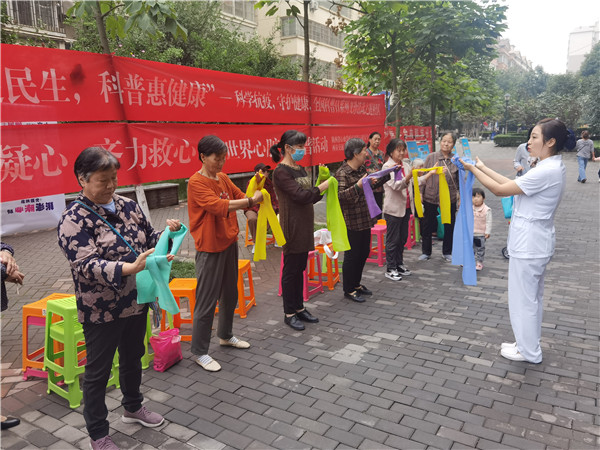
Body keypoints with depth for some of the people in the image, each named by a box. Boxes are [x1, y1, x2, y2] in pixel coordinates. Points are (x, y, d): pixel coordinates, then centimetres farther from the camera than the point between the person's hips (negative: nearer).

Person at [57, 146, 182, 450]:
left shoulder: (127, 206, 2)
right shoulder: (73, 219, -16)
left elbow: (149, 240, 11)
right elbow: (87, 265, -26)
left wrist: (167, 232, -12)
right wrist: (130, 268, -41)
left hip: (137, 302, 6)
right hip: (101, 311, -6)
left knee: (133, 358, 24)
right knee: (98, 371, 10)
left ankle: (133, 407, 48)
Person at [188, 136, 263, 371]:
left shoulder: (223, 178, 8)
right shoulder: (196, 182, -16)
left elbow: (240, 197, 10)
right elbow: (219, 206, -27)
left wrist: (255, 193, -9)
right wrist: (251, 201, -23)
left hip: (229, 243, 8)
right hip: (210, 248, -8)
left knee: (229, 295, 20)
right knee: (207, 301, 0)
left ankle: (226, 335, 40)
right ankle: (199, 352, 14)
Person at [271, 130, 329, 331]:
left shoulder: (300, 169, 13)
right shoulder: (281, 172, -14)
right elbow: (300, 195, -21)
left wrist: (322, 190, 0)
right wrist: (323, 186, -13)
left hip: (304, 226, 8)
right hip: (292, 228, -8)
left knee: (300, 268, 15)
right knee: (291, 269, 1)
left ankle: (299, 307, 27)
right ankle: (289, 313, 13)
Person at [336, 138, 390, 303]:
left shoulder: (361, 169, 10)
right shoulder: (342, 173, -18)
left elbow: (372, 185, 24)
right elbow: (339, 196, -27)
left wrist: (387, 173, 21)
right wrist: (357, 186, -36)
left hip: (365, 220, 9)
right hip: (351, 222, -9)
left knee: (364, 252, 18)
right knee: (352, 255, 2)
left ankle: (356, 284, 34)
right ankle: (349, 290, 17)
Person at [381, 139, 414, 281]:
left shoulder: (405, 165, 11)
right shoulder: (387, 166, -10)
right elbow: (395, 185, -23)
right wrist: (409, 176, -34)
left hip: (406, 207, 7)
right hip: (394, 208, -7)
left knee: (402, 238, 14)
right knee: (393, 239, 0)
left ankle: (399, 264, 26)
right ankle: (390, 269, 8)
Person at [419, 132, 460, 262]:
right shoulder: (431, 157, -2)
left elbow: (460, 180, 5)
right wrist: (420, 194, -1)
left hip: (450, 198, 1)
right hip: (430, 197, 0)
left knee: (449, 226, 11)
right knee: (427, 225, 9)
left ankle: (447, 252, 29)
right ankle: (426, 252, 25)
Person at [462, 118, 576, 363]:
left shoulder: (546, 171, -23)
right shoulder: (553, 167, 8)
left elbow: (500, 189, -20)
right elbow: (512, 183, 9)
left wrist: (472, 168, -12)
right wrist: (483, 168, 8)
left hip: (528, 244, -10)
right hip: (536, 241, 10)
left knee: (523, 298, 5)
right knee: (532, 296, 20)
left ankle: (529, 351, 21)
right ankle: (529, 344, 35)